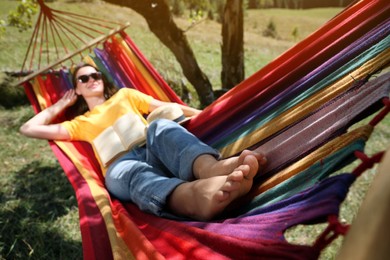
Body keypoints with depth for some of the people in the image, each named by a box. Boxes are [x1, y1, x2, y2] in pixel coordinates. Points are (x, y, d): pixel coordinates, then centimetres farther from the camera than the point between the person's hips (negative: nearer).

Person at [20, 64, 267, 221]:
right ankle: (198, 193, -73)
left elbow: (164, 107, 26)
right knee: (136, 176, -40)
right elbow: (29, 128, 34)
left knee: (161, 126, -36)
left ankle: (211, 169, -67)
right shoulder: (81, 123, 35)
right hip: (121, 165, -1)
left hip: (152, 149, 1)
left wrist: (200, 114, 14)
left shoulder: (124, 94, 35)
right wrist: (61, 104, 41)